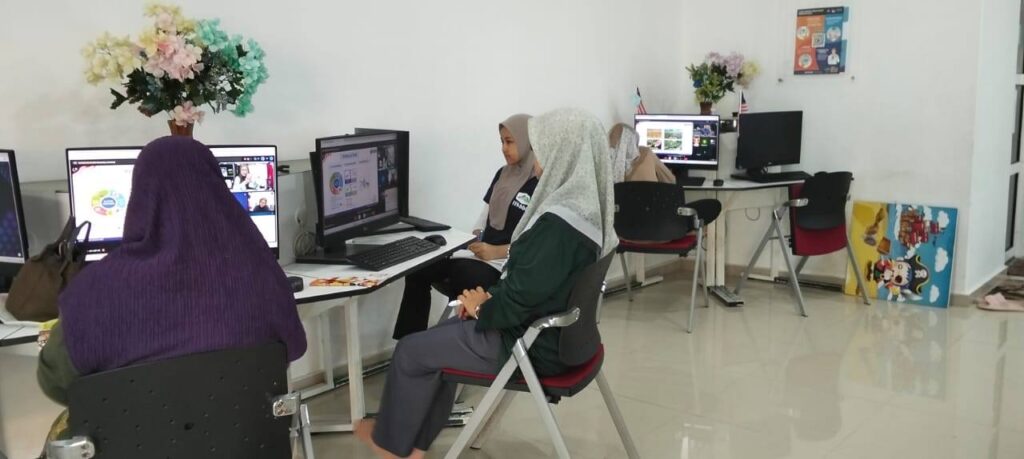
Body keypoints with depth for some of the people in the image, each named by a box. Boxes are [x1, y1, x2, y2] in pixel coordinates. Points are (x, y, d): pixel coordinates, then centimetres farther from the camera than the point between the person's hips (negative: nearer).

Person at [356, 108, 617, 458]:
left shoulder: (559, 224, -31)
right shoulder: (585, 206, 1)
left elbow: (522, 298, -27)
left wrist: (482, 307, -7)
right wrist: (491, 299, 3)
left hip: (531, 343, -9)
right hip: (554, 330, 9)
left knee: (412, 351, 6)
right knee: (440, 339, 22)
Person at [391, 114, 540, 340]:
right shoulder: (503, 174, 15)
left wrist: (498, 251, -21)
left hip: (508, 261, -8)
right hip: (480, 251, 8)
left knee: (461, 274, -35)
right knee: (417, 270, -10)